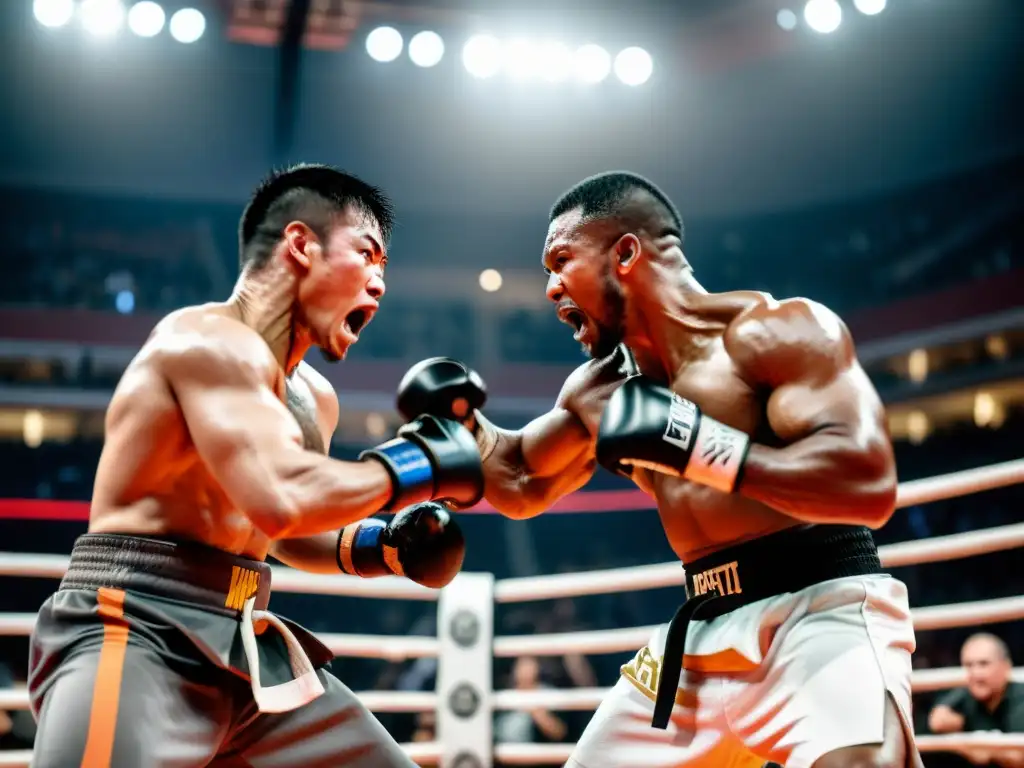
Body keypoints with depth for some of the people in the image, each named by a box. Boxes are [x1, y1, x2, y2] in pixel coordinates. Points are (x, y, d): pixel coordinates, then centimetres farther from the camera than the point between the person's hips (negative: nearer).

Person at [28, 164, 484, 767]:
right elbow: (281, 500, -30)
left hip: (244, 650, 10)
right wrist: (416, 467, -16)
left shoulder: (315, 397, 16)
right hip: (136, 637, -9)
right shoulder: (210, 340, -13)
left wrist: (382, 546, 12)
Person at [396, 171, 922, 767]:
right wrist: (462, 419, 11)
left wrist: (700, 447, -27)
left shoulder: (779, 331, -11)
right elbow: (520, 483, 31)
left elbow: (870, 484, -23)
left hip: (823, 609, -7)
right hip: (704, 634, 8)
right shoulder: (599, 390, 13)